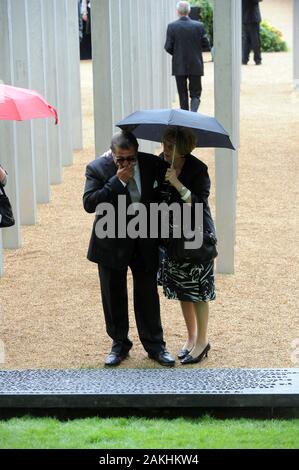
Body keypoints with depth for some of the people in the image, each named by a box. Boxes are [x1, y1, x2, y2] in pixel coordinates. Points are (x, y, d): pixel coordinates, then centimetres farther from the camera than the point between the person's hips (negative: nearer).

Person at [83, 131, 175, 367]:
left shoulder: (152, 164, -5)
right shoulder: (97, 168, -13)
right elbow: (89, 203, -23)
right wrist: (118, 181, -28)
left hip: (145, 243, 1)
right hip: (112, 244, -1)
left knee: (148, 294, 6)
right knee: (114, 297, 9)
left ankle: (155, 345, 17)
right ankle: (119, 344, 24)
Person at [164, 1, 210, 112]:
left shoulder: (172, 26, -8)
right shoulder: (199, 26, -5)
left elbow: (168, 47, -8)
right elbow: (206, 46, -2)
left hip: (179, 66, 0)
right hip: (195, 66, 0)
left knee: (183, 95, 11)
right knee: (195, 94, 8)